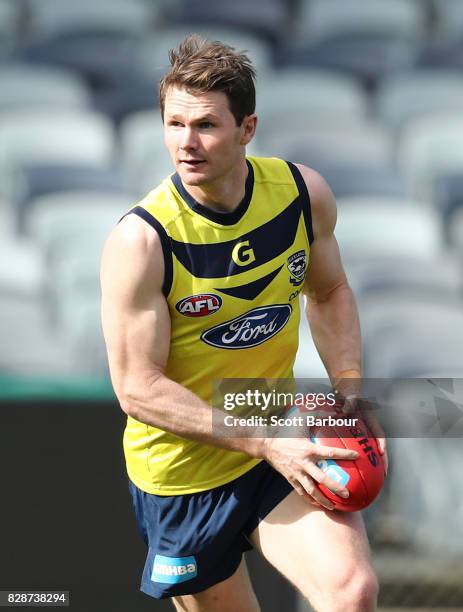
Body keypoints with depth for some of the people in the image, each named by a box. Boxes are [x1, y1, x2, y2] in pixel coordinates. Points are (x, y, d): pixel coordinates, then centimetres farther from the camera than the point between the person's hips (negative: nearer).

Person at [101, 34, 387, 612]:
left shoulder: (305, 193, -8)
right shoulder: (140, 241, -22)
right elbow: (138, 387, -22)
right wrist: (265, 445, -26)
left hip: (280, 439, 2)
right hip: (181, 472, -2)